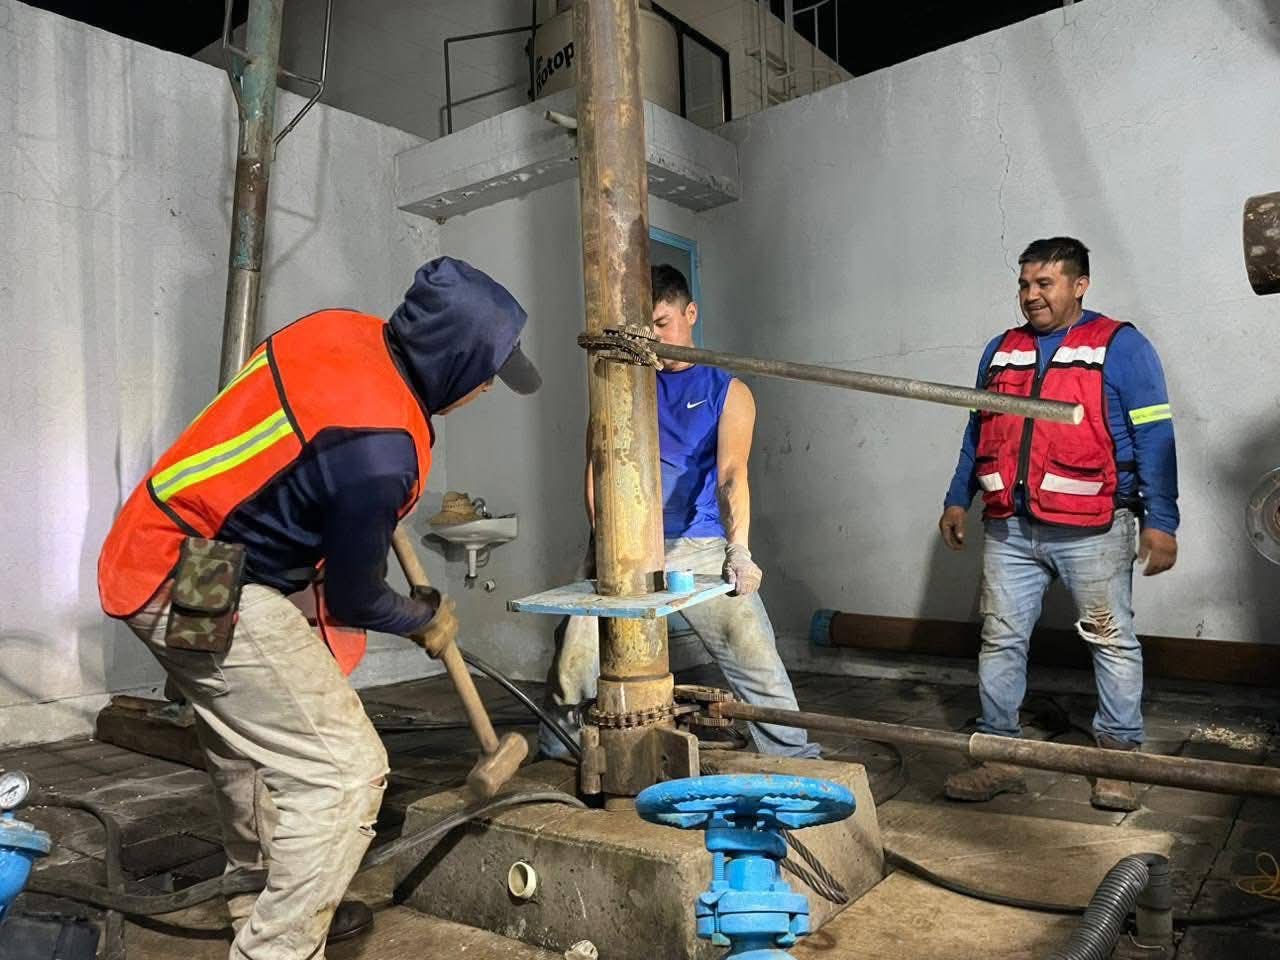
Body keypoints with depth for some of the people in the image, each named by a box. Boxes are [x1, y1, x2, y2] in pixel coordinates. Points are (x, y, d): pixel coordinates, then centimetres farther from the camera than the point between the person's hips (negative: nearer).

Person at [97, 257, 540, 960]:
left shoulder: (345, 327, -5)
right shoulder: (379, 451, -29)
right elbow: (351, 600, -14)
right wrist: (425, 620, 6)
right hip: (202, 592, -10)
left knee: (248, 737, 26)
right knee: (344, 771, -9)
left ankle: (260, 897, 48)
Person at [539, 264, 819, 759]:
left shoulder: (728, 392, 6)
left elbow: (731, 475, -9)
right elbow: (599, 467, 5)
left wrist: (738, 550, -24)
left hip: (702, 546, -1)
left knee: (757, 660, -4)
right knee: (574, 658, -3)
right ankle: (555, 762, 16)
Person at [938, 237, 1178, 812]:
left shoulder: (1121, 347, 1)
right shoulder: (1001, 351, 15)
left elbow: (1154, 438, -3)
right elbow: (977, 433, 20)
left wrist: (1160, 521, -9)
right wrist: (957, 500, 15)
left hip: (1091, 531, -4)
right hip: (1010, 529, 4)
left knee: (1112, 641, 6)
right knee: (1000, 640, 6)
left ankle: (1119, 757, 20)